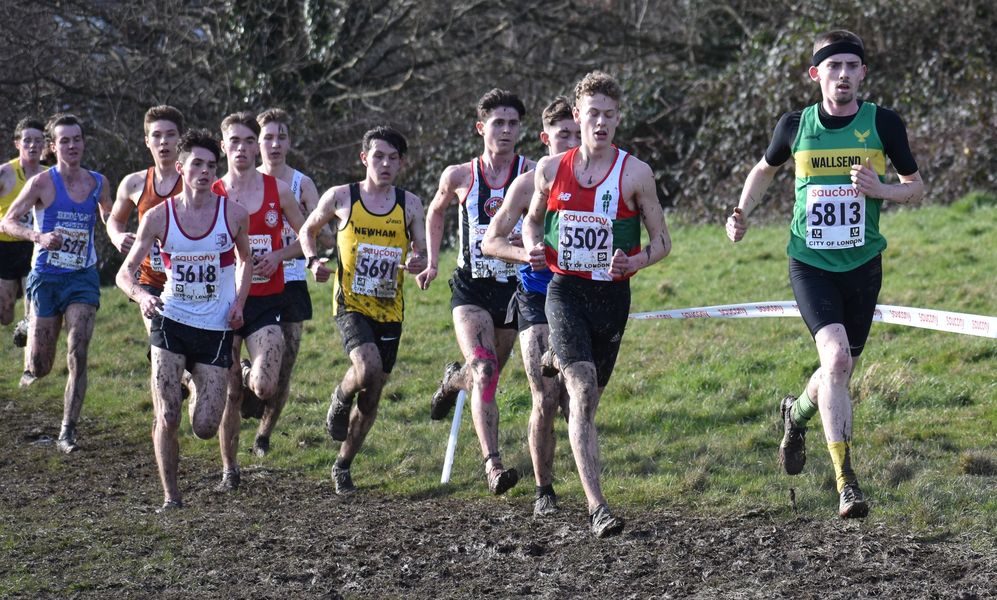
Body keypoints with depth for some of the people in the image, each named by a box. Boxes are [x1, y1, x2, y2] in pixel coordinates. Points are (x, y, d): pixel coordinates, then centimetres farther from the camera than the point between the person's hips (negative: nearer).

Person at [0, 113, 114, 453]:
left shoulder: (98, 183, 3)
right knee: (41, 367, 0)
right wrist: (39, 236, -27)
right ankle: (31, 349, 38)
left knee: (78, 357, -11)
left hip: (83, 277, 2)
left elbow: (108, 218, 22)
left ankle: (68, 431, -3)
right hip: (47, 277, -2)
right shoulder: (42, 183, -8)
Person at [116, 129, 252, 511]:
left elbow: (245, 260, 17)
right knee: (167, 417, -13)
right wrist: (142, 295, -21)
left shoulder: (233, 214, -3)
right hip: (171, 322, 0)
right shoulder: (158, 217, -4)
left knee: (205, 428, -3)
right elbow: (125, 273, 1)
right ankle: (170, 495, 6)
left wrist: (239, 302, 0)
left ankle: (200, 392, 34)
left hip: (216, 329, 1)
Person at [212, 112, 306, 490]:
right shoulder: (211, 195, 1)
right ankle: (229, 469, 20)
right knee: (230, 394, 2)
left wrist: (278, 255, -7)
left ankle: (250, 375, 22)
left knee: (265, 388, -17)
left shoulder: (278, 190, 3)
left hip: (267, 301, 0)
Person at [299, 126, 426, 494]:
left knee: (371, 398, 7)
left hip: (390, 311, 3)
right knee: (367, 369, -29)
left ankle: (343, 465, 26)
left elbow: (421, 253, 9)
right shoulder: (340, 198, -3)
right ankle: (340, 400, 6)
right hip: (351, 304, -3)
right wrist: (313, 261, -8)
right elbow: (308, 230, 12)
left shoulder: (409, 205, 2)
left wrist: (417, 262, -16)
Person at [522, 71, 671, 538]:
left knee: (588, 400, 9)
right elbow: (533, 218, 22)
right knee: (582, 388, -19)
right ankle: (596, 507, -24)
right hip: (564, 291, -1)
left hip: (612, 293, 1)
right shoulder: (551, 170, 5)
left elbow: (662, 241, 4)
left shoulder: (635, 174, -2)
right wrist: (533, 250, 1)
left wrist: (635, 261, -17)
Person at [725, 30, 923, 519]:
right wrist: (741, 213, 3)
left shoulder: (883, 124, -3)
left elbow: (917, 186, 6)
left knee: (839, 372, 12)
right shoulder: (795, 125, -1)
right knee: (836, 357, -22)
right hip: (810, 264, -2)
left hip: (862, 265, 2)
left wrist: (881, 190, -15)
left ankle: (796, 413, 49)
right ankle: (846, 483, -20)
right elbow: (764, 170, 18)